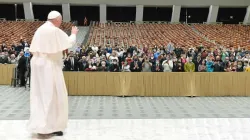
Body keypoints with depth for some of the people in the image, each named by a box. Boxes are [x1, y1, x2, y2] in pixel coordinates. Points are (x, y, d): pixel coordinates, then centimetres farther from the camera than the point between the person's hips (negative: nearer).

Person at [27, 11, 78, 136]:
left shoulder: (40, 29, 13)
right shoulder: (55, 30, -13)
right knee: (51, 94, -3)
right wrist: (74, 33, 9)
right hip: (49, 65, -9)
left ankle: (39, 124, 18)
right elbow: (70, 42, -9)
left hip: (39, 64, 9)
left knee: (40, 94, 12)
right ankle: (49, 126, -1)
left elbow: (34, 50, 15)